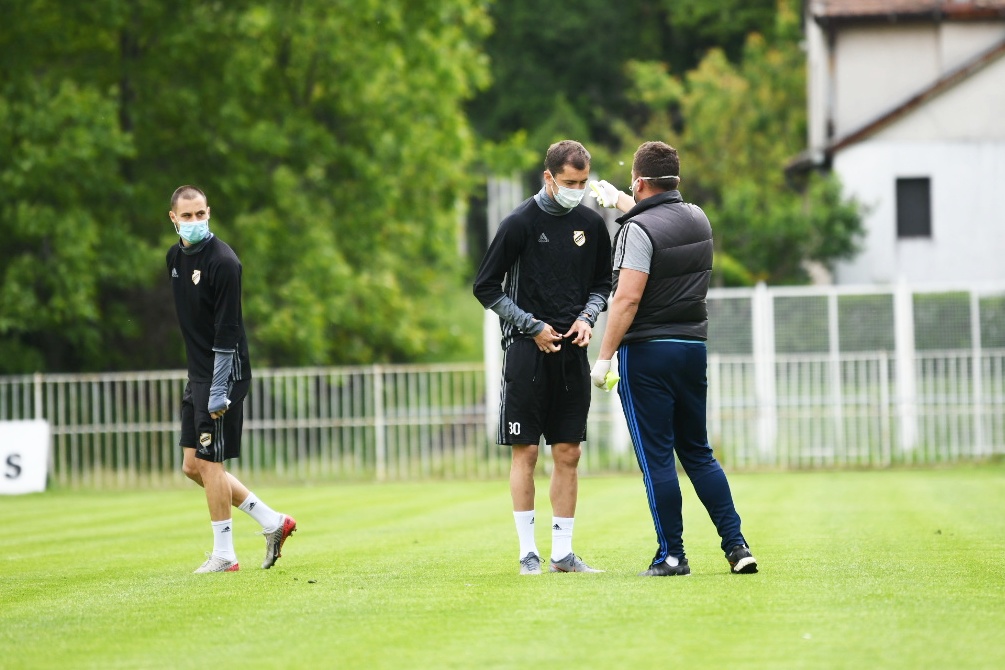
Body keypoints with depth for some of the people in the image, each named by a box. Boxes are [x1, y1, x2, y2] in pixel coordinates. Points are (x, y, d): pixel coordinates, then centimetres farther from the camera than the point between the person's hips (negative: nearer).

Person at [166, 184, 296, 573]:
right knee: (192, 466, 9)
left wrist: (219, 390, -22)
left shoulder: (222, 261, -15)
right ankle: (272, 522, 16)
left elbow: (227, 330, -19)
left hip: (222, 373, -9)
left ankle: (224, 555, 3)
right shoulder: (175, 257, 10)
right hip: (197, 374, 9)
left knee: (209, 462, -6)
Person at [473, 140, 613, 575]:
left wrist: (587, 317, -1)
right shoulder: (521, 222, -7)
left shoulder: (592, 224, 6)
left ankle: (563, 553, 8)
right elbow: (486, 287, -3)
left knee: (568, 453, 4)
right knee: (525, 450, -3)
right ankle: (528, 552, 2)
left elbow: (603, 283, 19)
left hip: (572, 351, 4)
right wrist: (532, 326, -9)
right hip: (527, 348, -4)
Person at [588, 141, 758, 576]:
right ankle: (736, 544, 6)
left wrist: (603, 358, -15)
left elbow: (627, 299, -19)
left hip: (647, 353, -7)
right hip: (694, 346, 7)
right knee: (698, 453, 13)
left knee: (656, 458, -2)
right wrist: (618, 201, 47)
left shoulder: (639, 229, -13)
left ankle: (671, 555, -1)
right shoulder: (697, 219, 9)